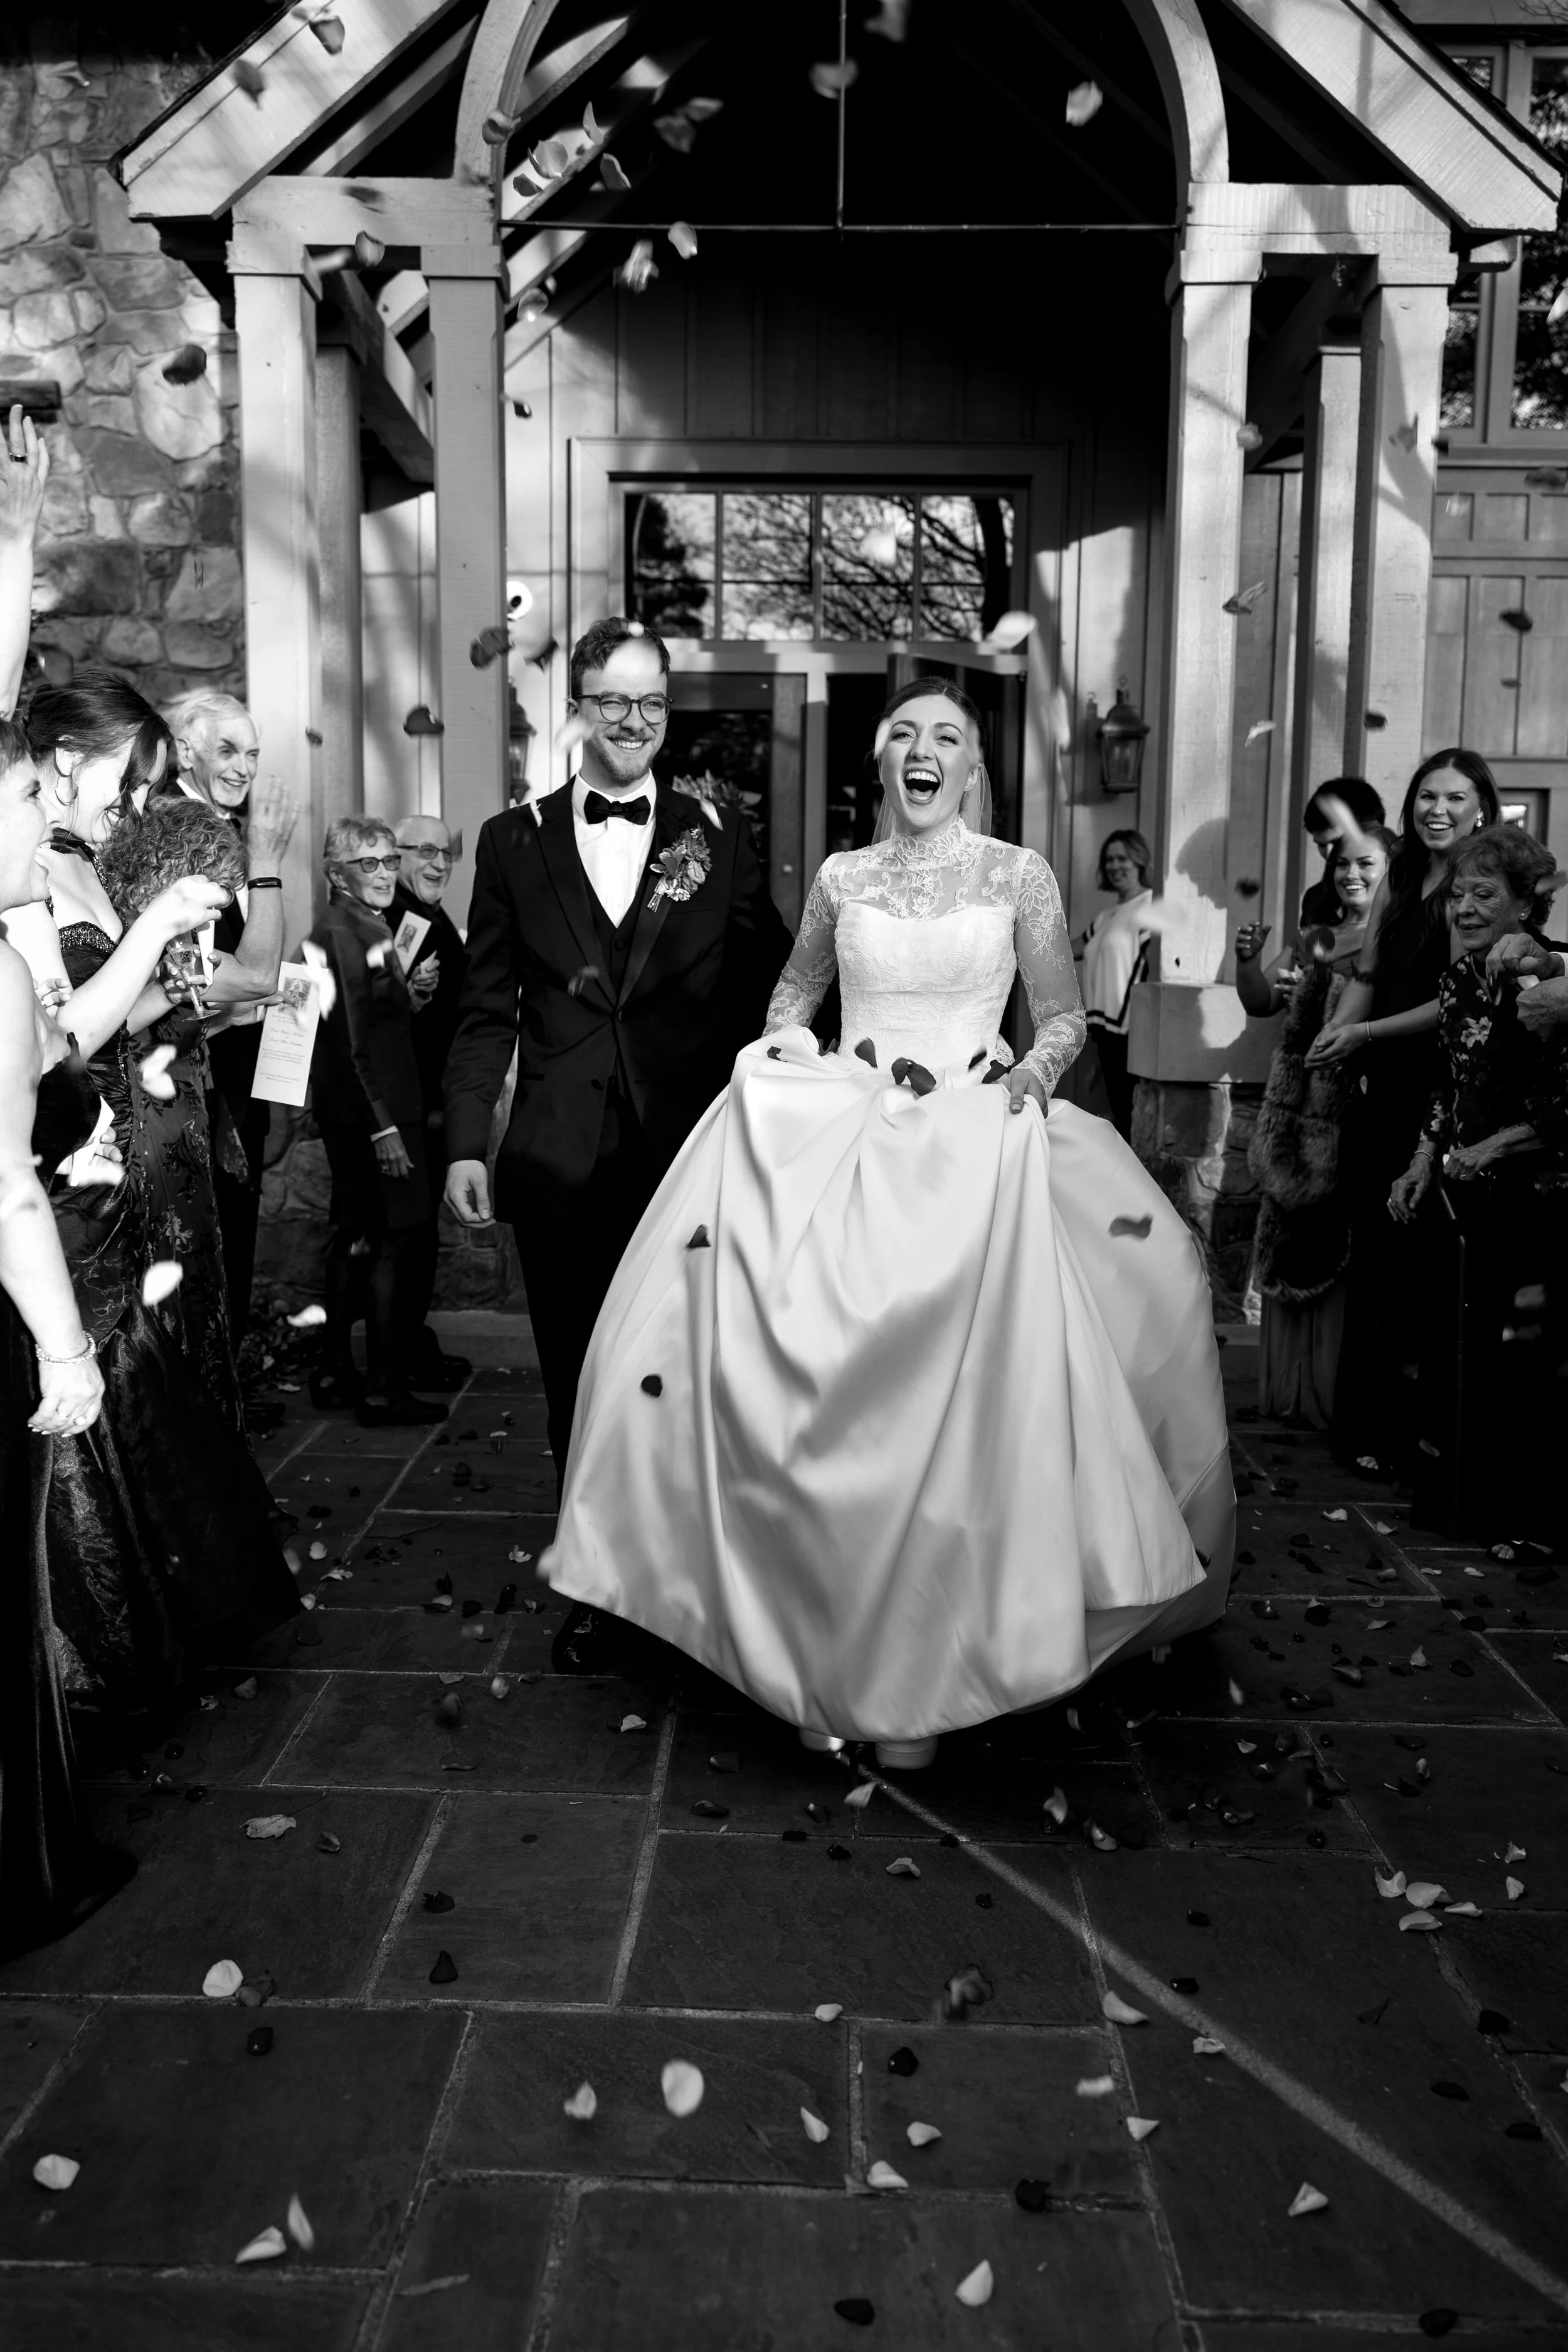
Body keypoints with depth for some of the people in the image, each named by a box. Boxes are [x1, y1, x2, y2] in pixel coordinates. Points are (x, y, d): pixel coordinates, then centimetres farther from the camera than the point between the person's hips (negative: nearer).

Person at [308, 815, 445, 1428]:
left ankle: (335, 1374, 26)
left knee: (355, 1240, 16)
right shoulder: (342, 933, -14)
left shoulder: (367, 928, 16)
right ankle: (384, 1390, -1)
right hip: (369, 1115, -11)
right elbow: (351, 1040, -20)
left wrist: (409, 993, 4)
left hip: (360, 1115, 11)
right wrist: (383, 1126, -22)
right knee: (390, 1241, -6)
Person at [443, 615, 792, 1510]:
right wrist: (467, 1144, 1)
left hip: (694, 1160, -1)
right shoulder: (513, 840, 7)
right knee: (578, 1391, 9)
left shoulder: (722, 836, 5)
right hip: (559, 1166, 1)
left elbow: (773, 992, 5)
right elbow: (487, 1012, 7)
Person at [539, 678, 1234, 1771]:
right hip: (835, 1148, 2)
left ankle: (924, 1675, 4)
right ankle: (825, 1660, 8)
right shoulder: (842, 878, 11)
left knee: (954, 1408, -10)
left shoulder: (1019, 876, 6)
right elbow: (795, 987, 26)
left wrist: (1038, 1070, -10)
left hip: (975, 1151, -1)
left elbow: (1066, 1014, 11)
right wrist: (786, 1046, 5)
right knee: (826, 1402, -7)